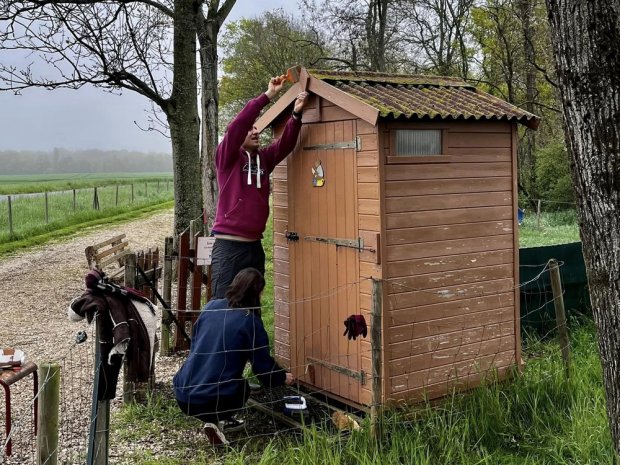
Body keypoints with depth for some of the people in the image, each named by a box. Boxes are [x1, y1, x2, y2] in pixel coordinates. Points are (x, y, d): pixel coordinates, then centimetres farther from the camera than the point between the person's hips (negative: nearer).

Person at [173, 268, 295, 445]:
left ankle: (220, 419, 23)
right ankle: (215, 422, 3)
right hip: (213, 401, -5)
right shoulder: (250, 322, -8)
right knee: (243, 387, 27)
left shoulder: (211, 306, 6)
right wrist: (283, 377, 21)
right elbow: (263, 365, 0)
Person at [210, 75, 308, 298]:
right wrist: (267, 96, -17)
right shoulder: (227, 157, -3)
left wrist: (296, 115, -18)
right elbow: (236, 125, -16)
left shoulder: (263, 159, 12)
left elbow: (285, 144, -2)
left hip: (255, 246, 6)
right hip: (228, 246, -6)